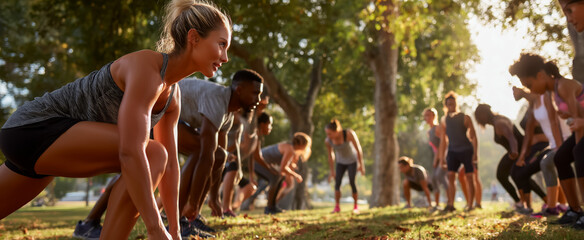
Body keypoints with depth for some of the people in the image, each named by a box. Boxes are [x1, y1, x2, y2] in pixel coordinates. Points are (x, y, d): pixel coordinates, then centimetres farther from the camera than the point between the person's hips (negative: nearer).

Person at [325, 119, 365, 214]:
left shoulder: (349, 133, -34)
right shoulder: (327, 141, -23)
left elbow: (358, 148, -22)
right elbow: (330, 155, -6)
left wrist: (361, 165, -17)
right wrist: (332, 171, 1)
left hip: (353, 160, -3)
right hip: (340, 162, 3)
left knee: (352, 182, -16)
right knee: (337, 182, -14)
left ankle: (355, 206, -3)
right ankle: (337, 207, -7)